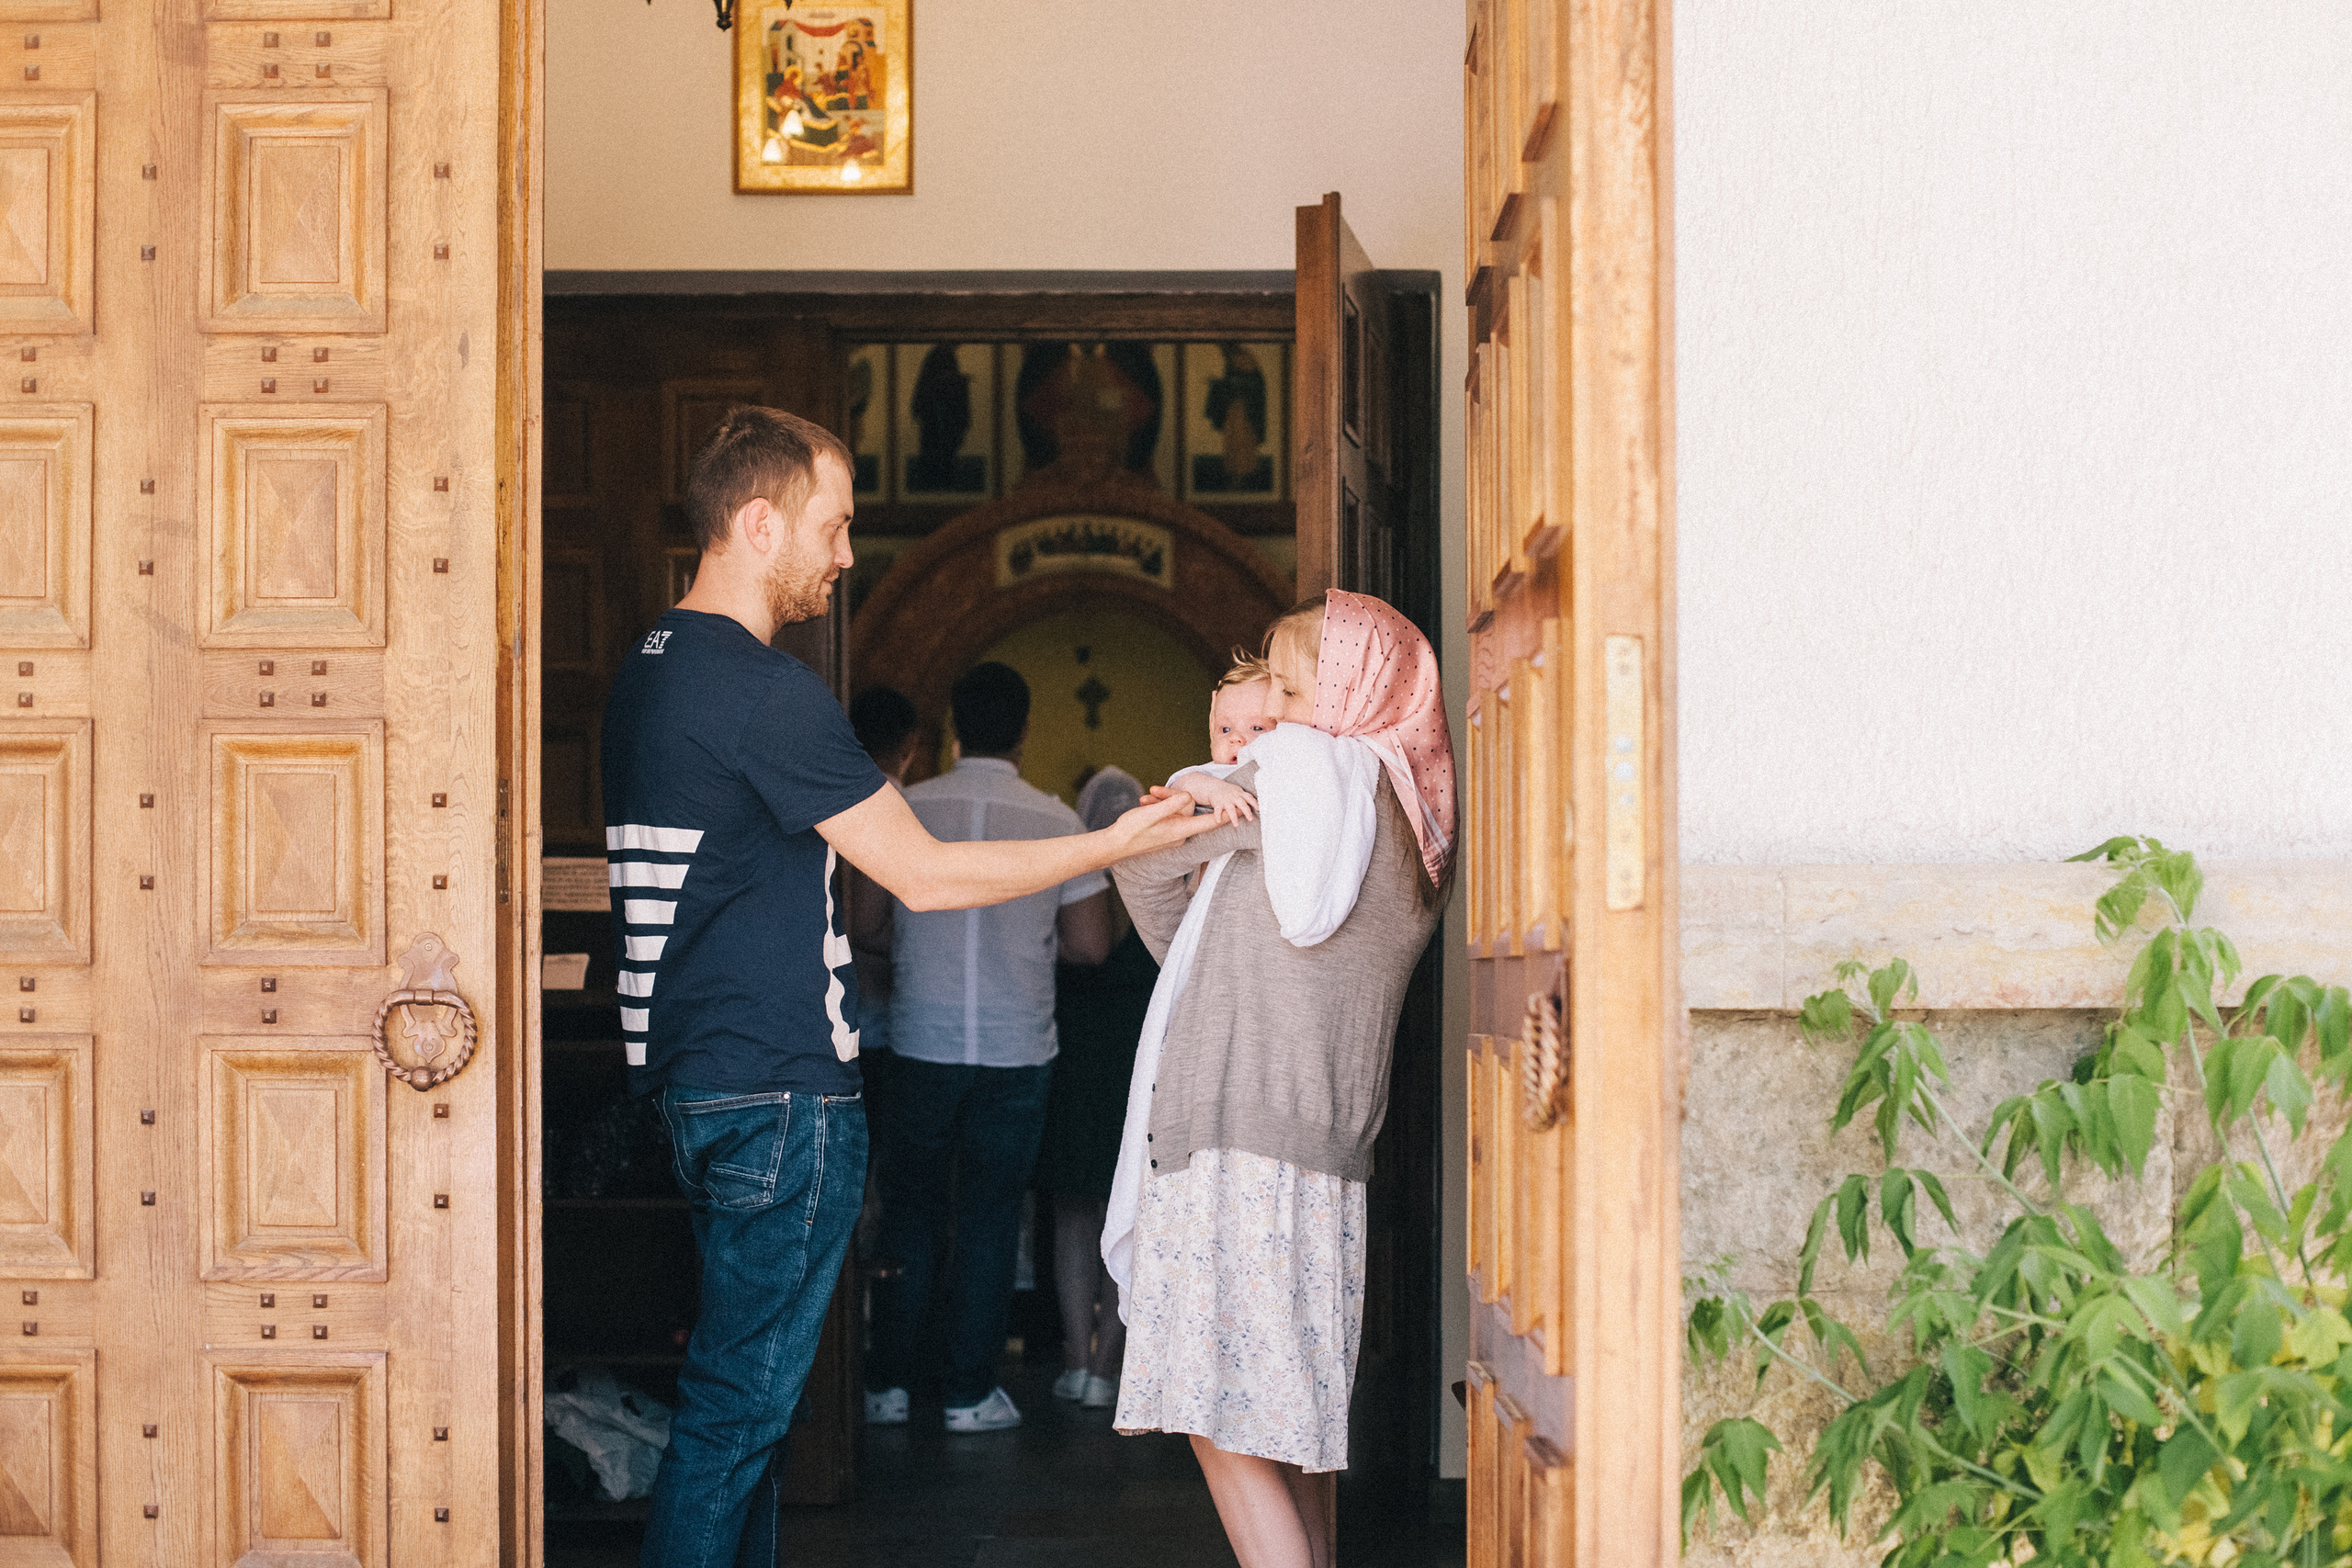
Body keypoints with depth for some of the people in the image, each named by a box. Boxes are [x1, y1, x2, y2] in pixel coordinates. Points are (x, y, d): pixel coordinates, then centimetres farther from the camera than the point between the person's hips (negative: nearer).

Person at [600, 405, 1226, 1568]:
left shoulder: (647, 673, 13)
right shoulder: (764, 690, -16)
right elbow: (925, 874, -13)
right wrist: (1114, 843, -6)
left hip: (695, 1078, 10)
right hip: (779, 1092, -10)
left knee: (745, 1387, 15)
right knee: (739, 1398, -5)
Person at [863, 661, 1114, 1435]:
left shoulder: (905, 811, -3)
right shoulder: (1057, 822, -4)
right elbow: (1091, 945, -2)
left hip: (921, 1044, 0)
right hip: (1016, 1050, 0)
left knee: (909, 1212, 10)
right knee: (991, 1218, 7)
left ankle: (887, 1384, 14)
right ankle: (971, 1393, 10)